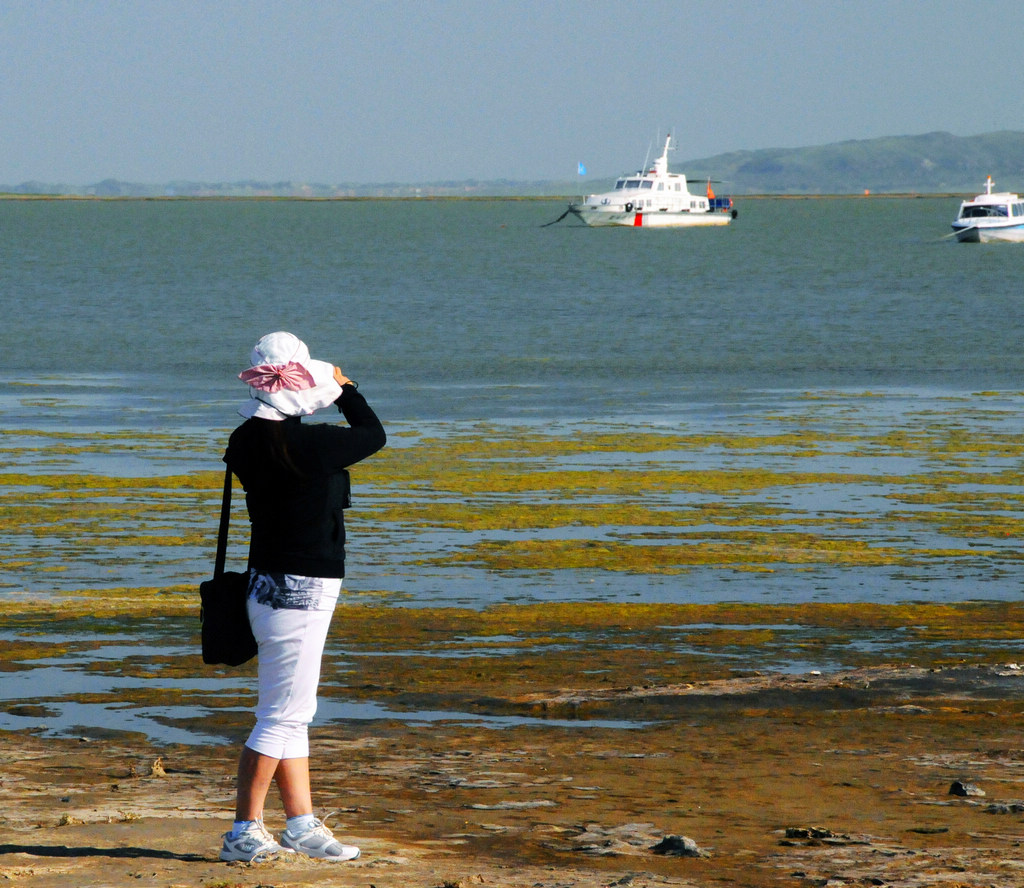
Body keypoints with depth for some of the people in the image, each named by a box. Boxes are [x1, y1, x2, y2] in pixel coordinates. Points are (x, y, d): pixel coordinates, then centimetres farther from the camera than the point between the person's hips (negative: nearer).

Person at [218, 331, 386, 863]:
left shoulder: (249, 439, 2)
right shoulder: (303, 443, -21)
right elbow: (372, 435, -7)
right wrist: (344, 389, 9)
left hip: (271, 582, 9)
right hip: (298, 592, -9)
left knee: (290, 715, 15)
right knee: (283, 715, -4)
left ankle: (301, 825, 22)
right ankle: (243, 834, 0)